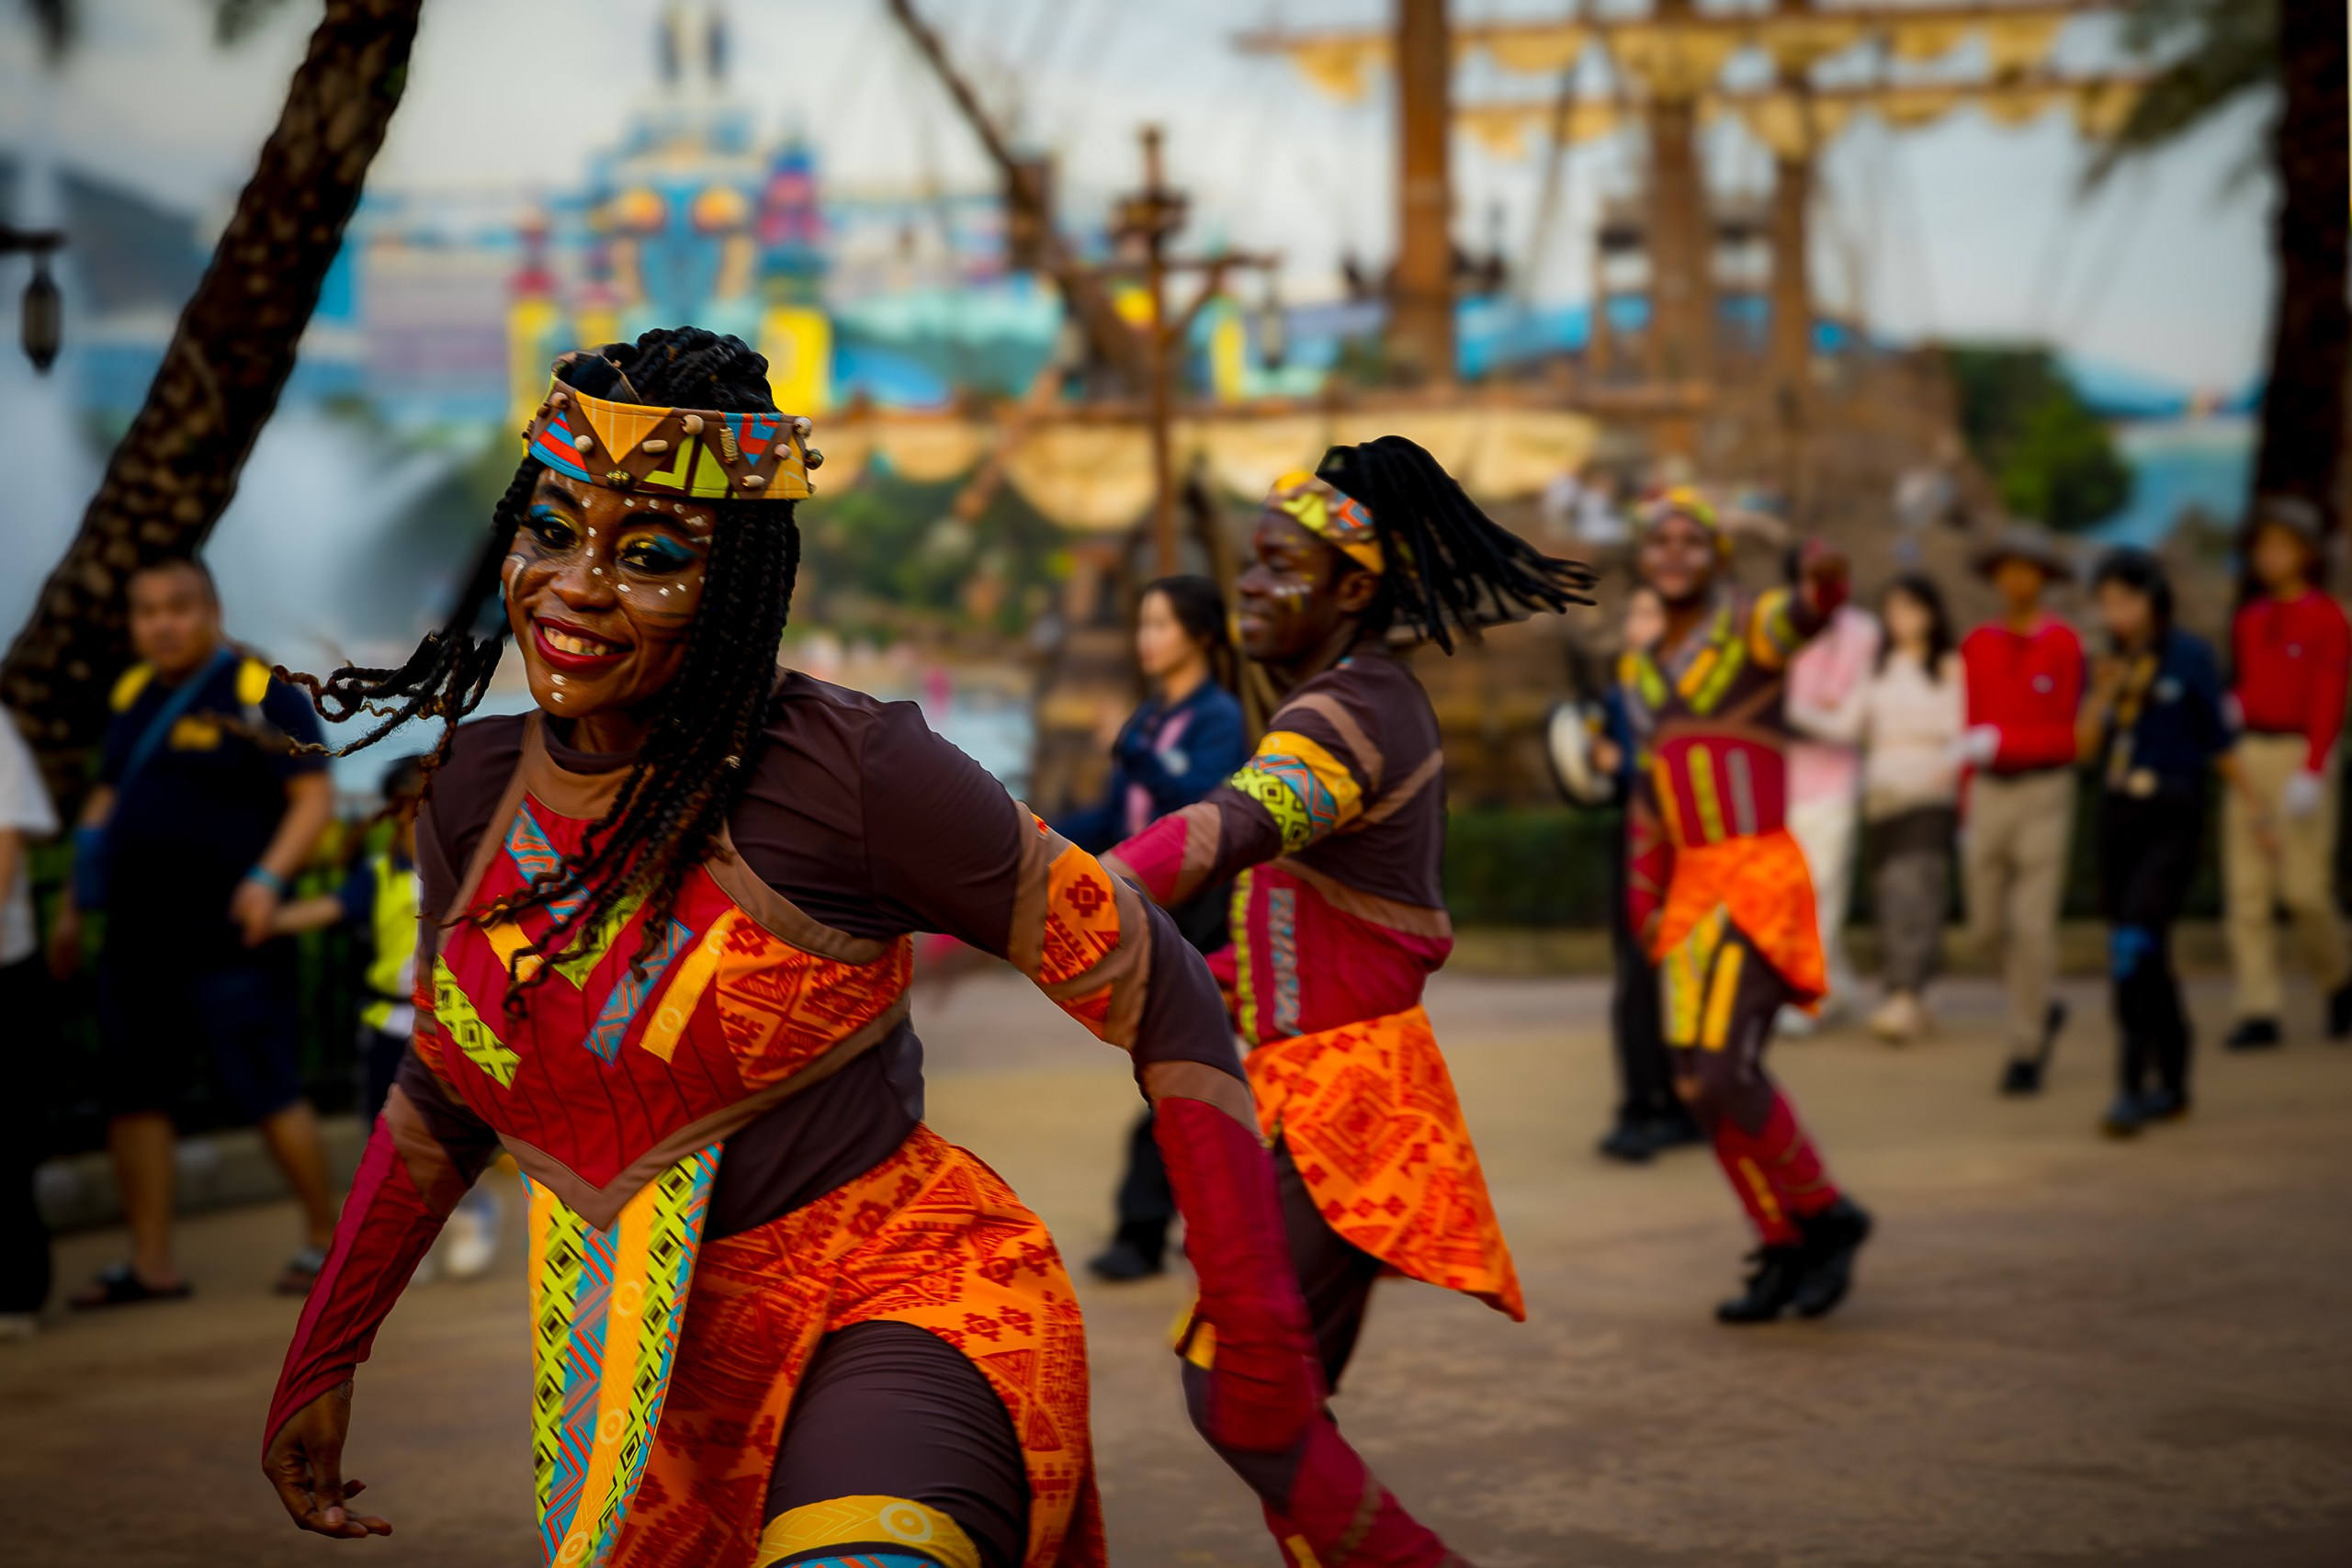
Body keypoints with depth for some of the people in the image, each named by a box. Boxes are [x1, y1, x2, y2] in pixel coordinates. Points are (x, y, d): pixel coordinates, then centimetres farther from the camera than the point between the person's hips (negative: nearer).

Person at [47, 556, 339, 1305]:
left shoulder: (260, 694, -6)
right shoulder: (133, 696, 14)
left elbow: (314, 798, -10)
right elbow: (105, 803, 23)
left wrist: (268, 878, -22)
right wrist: (72, 905, 20)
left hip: (227, 942, -7)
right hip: (135, 940, 7)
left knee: (267, 1095, -5)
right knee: (134, 1100, 6)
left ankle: (324, 1235, 11)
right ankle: (151, 1262, 13)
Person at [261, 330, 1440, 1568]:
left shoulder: (845, 770, -16)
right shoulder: (473, 792, 1)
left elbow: (1157, 993, -11)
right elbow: (443, 1091, 19)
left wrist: (1261, 1364, -15)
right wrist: (319, 1364, 21)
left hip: (904, 1304, -6)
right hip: (644, 1391, 7)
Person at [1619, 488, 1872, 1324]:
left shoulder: (1750, 627, -4)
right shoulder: (1646, 674, 16)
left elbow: (1804, 613, -28)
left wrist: (1823, 580, -52)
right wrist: (1645, 904, 17)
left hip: (1758, 878, -7)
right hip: (1692, 890, 7)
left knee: (1726, 1075, -17)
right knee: (1699, 1084, 4)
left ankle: (1827, 1215, 5)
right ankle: (1787, 1252, 18)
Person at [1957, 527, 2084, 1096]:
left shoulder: (2064, 644, -7)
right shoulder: (1977, 645, 6)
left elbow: (2067, 736, -9)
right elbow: (1974, 729, 12)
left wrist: (1999, 742, -21)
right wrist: (1967, 813, 12)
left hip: (2045, 794, -4)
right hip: (1988, 794, 4)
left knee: (2032, 927, -8)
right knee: (1989, 929, 7)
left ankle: (2026, 1053, 1)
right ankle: (2042, 1009, 33)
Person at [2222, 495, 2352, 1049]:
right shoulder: (2249, 619, 13)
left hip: (2301, 759, -6)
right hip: (2247, 758, 6)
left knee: (2305, 889, -8)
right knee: (2246, 890, -1)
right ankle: (2258, 1014, 0)